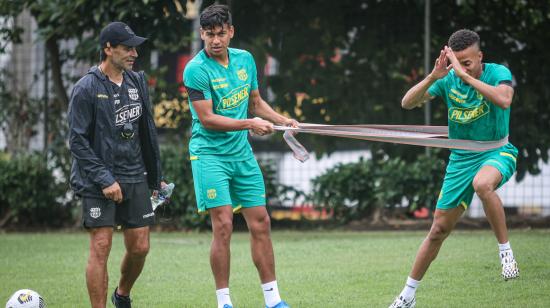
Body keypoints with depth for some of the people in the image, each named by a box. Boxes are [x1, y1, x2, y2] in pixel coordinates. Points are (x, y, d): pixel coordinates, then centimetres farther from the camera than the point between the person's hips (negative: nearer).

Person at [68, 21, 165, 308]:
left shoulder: (137, 82, 9)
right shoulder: (86, 89, -10)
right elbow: (78, 141, -11)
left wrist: (156, 176, 17)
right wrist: (104, 180, -16)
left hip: (135, 178, 5)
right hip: (98, 182, -5)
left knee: (140, 247, 5)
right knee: (101, 247, -9)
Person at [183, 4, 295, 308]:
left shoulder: (245, 59, 7)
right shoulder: (196, 69, -13)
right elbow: (207, 119, -17)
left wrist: (282, 120, 5)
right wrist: (249, 124, -21)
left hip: (242, 153, 6)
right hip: (209, 154, -6)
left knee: (260, 223, 5)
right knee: (223, 225, -12)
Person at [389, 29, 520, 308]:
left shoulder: (498, 73, -15)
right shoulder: (448, 80, -4)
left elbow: (504, 100, -37)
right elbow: (407, 103, -10)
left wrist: (465, 75, -37)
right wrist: (432, 77, -26)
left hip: (496, 152, -4)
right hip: (461, 159, 4)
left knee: (483, 184, -41)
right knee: (439, 229, 6)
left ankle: (505, 250, -24)